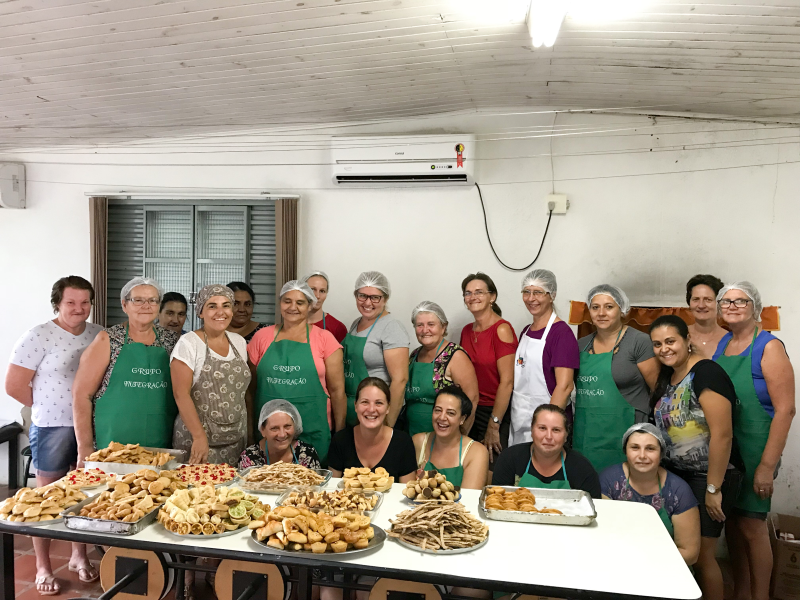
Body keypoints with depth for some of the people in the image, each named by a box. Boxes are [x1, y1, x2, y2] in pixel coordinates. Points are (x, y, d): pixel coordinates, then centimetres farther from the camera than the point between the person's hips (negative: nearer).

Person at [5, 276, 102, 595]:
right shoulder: (38, 336, -13)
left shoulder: (99, 335, 1)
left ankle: (79, 556, 35)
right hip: (53, 429, -4)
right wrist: (51, 407, -4)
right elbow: (14, 385, -12)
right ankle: (43, 568, 26)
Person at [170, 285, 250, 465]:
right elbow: (181, 394, -14)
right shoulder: (189, 343, -9)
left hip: (236, 438, 5)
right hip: (198, 438, -4)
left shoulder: (239, 342, 6)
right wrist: (200, 437, -19)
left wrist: (250, 432, 10)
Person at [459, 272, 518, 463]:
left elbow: (507, 381, -16)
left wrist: (493, 426, -15)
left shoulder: (502, 329, -13)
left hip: (498, 412, -6)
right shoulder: (466, 331, 8)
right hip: (470, 411, 6)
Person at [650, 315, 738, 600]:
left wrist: (713, 489, -20)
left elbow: (722, 435, -23)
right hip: (676, 477, 8)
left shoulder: (706, 373, -19)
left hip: (707, 480, -7)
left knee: (701, 555, 2)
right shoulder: (668, 375, 6)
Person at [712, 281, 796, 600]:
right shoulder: (720, 344, 7)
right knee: (731, 522, 13)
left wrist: (767, 466, -17)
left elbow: (785, 409, -15)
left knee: (751, 526, 2)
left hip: (753, 450, -5)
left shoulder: (769, 347, -11)